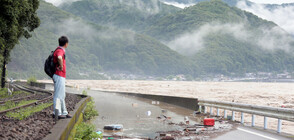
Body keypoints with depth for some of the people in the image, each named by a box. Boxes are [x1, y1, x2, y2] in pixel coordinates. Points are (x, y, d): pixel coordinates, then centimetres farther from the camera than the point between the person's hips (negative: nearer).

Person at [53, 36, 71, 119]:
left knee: (62, 96, 15)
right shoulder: (60, 51, -17)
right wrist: (61, 67, -26)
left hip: (61, 76, 10)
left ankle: (64, 113, 22)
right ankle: (57, 113, -1)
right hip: (59, 76, -10)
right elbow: (59, 58, -40)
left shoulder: (60, 50, 16)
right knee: (58, 95, -5)